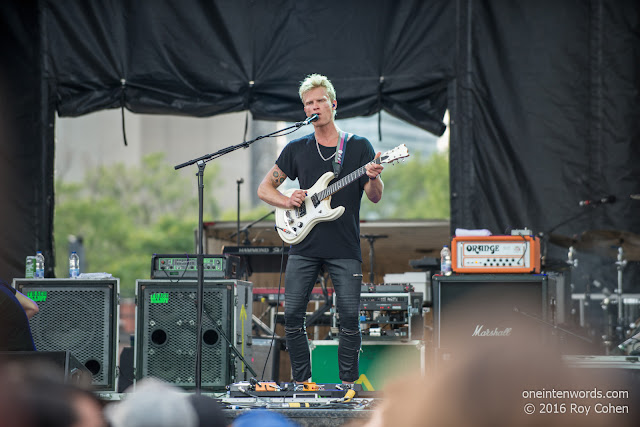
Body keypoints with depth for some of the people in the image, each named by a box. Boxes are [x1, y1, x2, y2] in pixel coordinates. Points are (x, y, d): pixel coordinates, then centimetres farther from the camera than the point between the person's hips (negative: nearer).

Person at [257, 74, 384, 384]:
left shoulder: (358, 147, 5)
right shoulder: (297, 149, 10)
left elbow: (375, 197, 0)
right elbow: (264, 189, 14)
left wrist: (374, 178, -22)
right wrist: (288, 202, -5)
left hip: (345, 250, -2)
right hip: (304, 246, 2)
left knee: (350, 317, -5)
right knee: (293, 315, -3)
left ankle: (348, 384, 7)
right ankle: (302, 383, 10)